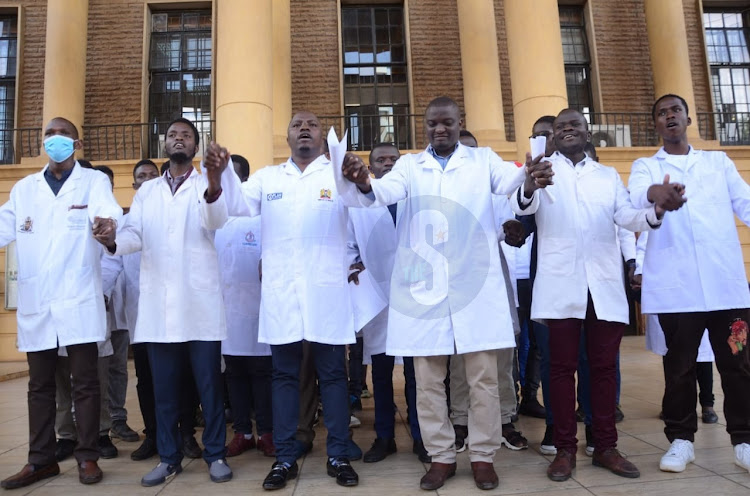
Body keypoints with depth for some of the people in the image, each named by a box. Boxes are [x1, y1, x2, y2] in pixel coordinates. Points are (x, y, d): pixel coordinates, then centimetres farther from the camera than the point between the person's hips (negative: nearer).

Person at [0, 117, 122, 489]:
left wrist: (107, 223, -41)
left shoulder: (94, 181, 3)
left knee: (84, 382, 3)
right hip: (35, 303, 4)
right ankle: (41, 459, 24)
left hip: (78, 301, -4)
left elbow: (107, 210, -17)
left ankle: (87, 456, 14)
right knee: (40, 385, 12)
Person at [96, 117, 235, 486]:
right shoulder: (146, 191, 17)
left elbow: (216, 221, -17)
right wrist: (113, 241, -19)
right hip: (158, 300, 4)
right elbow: (135, 234, 5)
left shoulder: (207, 185, 5)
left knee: (208, 380, 2)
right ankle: (168, 456, 22)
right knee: (164, 383, 10)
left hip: (199, 299, -3)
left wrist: (214, 185, -40)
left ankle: (215, 453, 15)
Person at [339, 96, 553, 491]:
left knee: (483, 376, 5)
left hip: (475, 282, 0)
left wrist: (529, 174, -33)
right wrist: (363, 184, -31)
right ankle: (441, 456, 21)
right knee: (428, 378, 6)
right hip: (423, 282, 1)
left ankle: (482, 456, 20)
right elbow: (386, 192, -7)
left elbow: (507, 181, -8)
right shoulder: (409, 165, 12)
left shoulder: (483, 159, 12)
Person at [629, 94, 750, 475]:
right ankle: (681, 439, 17)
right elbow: (634, 199, -11)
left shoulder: (718, 162, 18)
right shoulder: (645, 167, 11)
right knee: (680, 367, 5)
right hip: (676, 285, -1)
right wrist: (653, 193, -35)